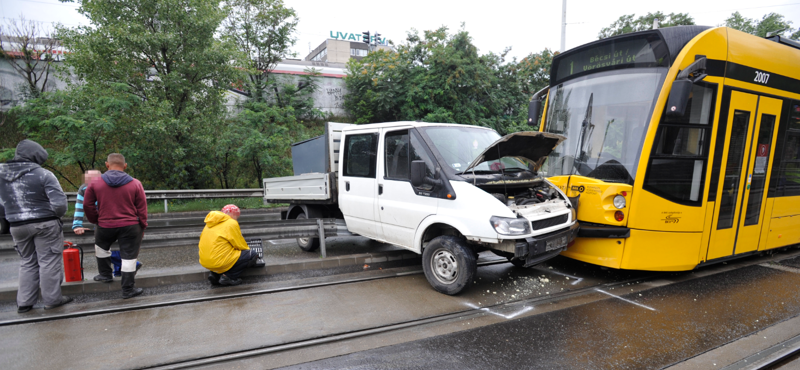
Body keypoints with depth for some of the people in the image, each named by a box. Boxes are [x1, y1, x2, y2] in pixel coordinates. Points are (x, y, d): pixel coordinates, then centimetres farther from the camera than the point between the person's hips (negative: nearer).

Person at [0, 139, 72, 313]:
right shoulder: (43, 175, -15)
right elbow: (59, 202, -18)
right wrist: (58, 215, 1)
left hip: (17, 226, 5)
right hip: (45, 224, -5)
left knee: (27, 262, 18)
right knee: (48, 261, 5)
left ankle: (24, 302, 21)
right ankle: (52, 299, 10)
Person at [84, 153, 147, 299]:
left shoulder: (95, 184, -2)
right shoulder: (135, 184, -5)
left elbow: (88, 205, 4)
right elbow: (142, 208, -2)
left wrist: (95, 220, 20)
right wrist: (142, 226, 8)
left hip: (105, 226, 2)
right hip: (130, 227, -1)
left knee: (101, 246, 33)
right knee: (129, 257, 5)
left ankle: (105, 274, 43)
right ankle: (128, 289, 11)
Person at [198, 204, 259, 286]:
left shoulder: (210, 223, 17)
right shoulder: (232, 223, -6)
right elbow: (241, 245, -2)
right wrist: (248, 250, 18)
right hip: (219, 261, -9)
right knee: (253, 255, -1)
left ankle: (215, 275, 12)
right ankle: (227, 277, -6)